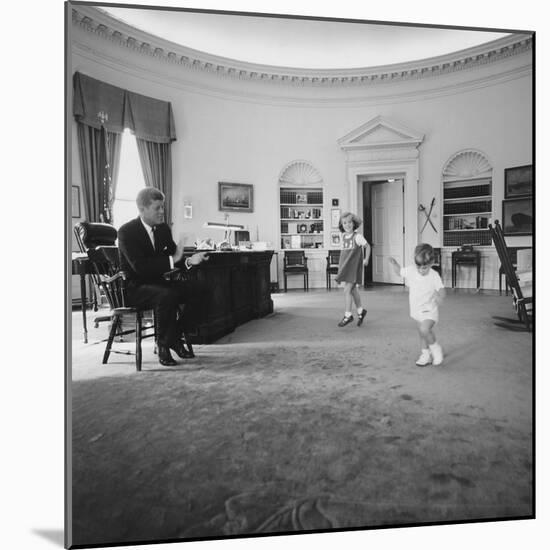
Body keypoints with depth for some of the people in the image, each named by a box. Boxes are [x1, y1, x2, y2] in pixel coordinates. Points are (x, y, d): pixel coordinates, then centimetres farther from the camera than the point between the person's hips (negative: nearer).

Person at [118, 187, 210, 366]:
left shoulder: (163, 228, 8)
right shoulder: (127, 232, -13)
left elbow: (174, 258, 7)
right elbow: (140, 266, -24)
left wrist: (189, 260, -15)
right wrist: (171, 261, -23)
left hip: (158, 282, 7)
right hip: (134, 287, -7)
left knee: (197, 290, -12)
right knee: (168, 295, -35)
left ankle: (175, 337, 1)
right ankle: (163, 345, -14)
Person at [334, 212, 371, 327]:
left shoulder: (357, 236, -9)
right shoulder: (343, 236, 8)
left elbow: (367, 246, 0)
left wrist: (366, 259, -9)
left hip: (354, 267, -6)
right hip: (345, 267, 6)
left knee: (347, 290, -10)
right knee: (353, 290, 14)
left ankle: (347, 315, 0)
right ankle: (360, 311, 31)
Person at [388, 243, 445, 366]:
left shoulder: (434, 276, -17)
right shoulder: (410, 270, -7)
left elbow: (441, 290, -20)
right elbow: (399, 272, 11)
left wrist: (439, 296, -42)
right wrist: (394, 263, -7)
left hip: (430, 310, -5)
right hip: (416, 309, 5)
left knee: (424, 329, -26)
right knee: (422, 332, 17)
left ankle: (436, 349, 0)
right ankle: (426, 354, 36)